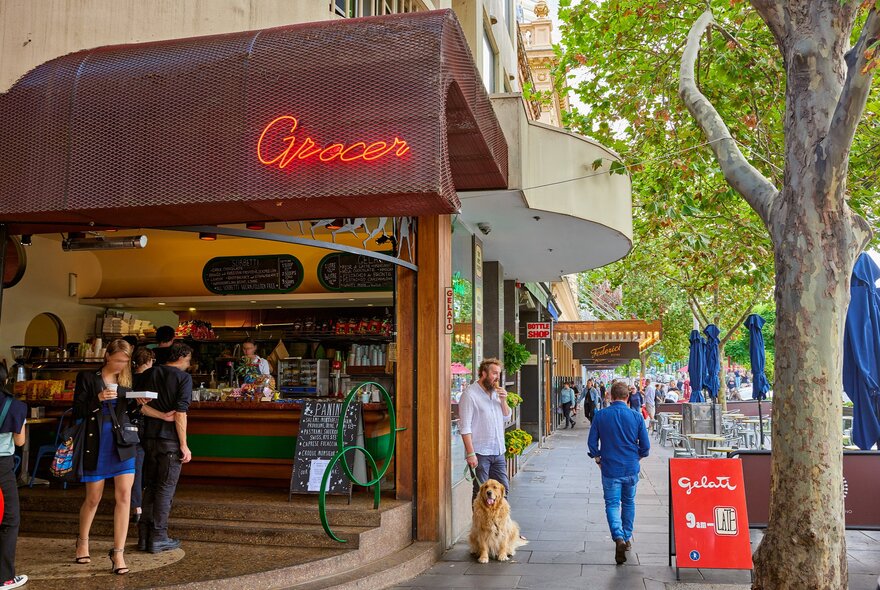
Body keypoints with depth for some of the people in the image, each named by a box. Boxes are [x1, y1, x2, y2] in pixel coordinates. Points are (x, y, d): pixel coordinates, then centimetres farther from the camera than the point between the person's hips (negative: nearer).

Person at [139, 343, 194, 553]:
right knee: (166, 488, 2)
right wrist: (184, 445, -12)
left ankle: (144, 535, 19)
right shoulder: (183, 377, -9)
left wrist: (160, 414, 1)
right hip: (170, 440, -6)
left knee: (150, 486, 15)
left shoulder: (150, 374, 8)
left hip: (150, 437, 6)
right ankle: (158, 538, 5)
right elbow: (180, 413, -15)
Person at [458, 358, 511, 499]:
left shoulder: (496, 392, 12)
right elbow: (465, 427, -15)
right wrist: (470, 453, -20)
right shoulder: (470, 394, -11)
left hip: (498, 452, 7)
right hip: (480, 453, -7)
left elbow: (506, 417, 19)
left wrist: (503, 400, 0)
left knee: (503, 488, 12)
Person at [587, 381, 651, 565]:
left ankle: (619, 538, -19)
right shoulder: (636, 416, -6)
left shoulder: (601, 416, -7)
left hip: (610, 469, -1)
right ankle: (627, 538, 30)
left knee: (612, 504, 2)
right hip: (631, 469, 2)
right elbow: (645, 446, -2)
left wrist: (598, 460, 12)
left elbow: (592, 442, -4)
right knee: (628, 503, 19)